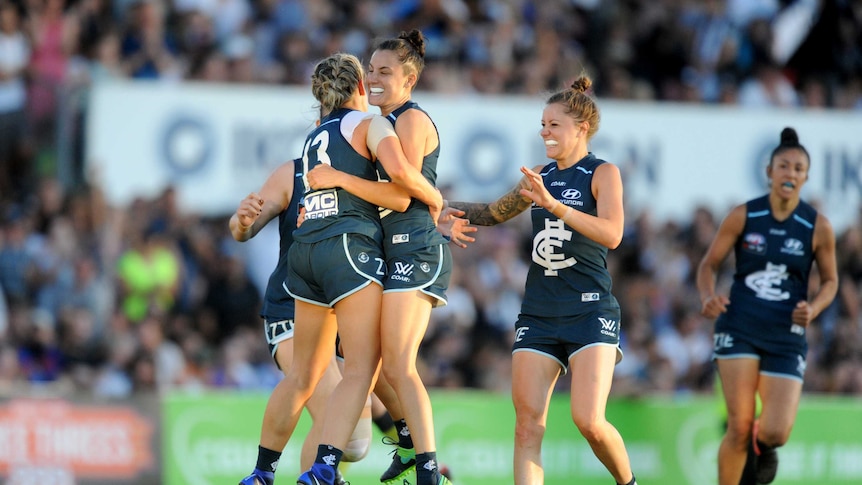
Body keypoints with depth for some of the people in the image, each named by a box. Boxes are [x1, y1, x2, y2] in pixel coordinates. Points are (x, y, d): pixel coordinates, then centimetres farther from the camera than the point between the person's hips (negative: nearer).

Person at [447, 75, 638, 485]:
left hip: (589, 311, -6)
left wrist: (553, 204, -28)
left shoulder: (602, 173, -2)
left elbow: (611, 234, -20)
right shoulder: (541, 176, 15)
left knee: (589, 420, -16)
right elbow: (494, 213, 33)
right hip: (538, 312, 6)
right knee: (527, 422, -7)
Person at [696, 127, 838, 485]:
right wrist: (708, 297, -13)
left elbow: (829, 281, 12)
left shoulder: (818, 227, 0)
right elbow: (709, 264, 8)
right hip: (739, 329, -1)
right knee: (739, 428, -12)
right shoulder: (743, 216, 0)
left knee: (776, 433, -11)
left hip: (786, 337, 1)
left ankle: (763, 443, 29)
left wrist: (812, 309, -9)